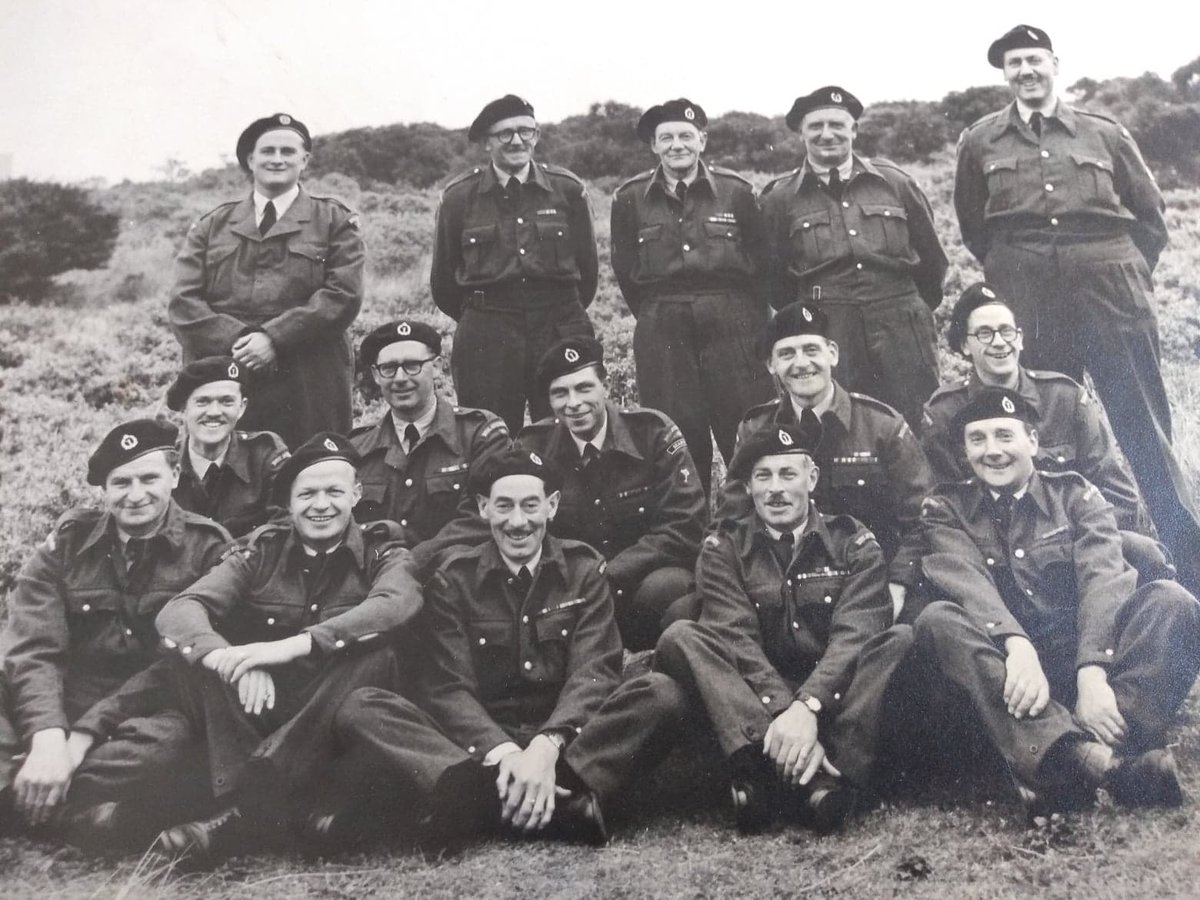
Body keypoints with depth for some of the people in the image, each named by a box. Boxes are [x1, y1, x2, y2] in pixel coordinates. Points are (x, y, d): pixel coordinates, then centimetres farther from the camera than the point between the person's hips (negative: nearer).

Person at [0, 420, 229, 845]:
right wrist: (48, 736, -24)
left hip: (148, 714, -2)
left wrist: (85, 735, -19)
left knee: (169, 739, -36)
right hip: (61, 708, 2)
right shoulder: (69, 540, 7)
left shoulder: (207, 549, 0)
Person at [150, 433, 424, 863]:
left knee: (375, 653, -31)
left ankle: (245, 810, -34)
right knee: (189, 651, -20)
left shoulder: (381, 550, 3)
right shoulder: (261, 550, 7)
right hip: (260, 711, 2)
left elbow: (398, 603, -23)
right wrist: (229, 658, -32)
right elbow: (177, 610, -9)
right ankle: (296, 807, -34)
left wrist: (294, 645, -34)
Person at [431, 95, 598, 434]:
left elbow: (587, 266, 11)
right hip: (485, 339, -1)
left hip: (560, 332, 1)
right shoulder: (459, 196, 1)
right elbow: (443, 279, 11)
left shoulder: (568, 189, 2)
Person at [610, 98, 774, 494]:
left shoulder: (737, 191, 3)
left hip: (732, 323, -1)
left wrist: (746, 317, 7)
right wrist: (655, 316, 10)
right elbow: (625, 270, 11)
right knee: (677, 436, 2)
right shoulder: (629, 198, 5)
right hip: (661, 330, 1)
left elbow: (761, 260, 8)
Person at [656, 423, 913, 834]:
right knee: (679, 638, -23)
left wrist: (807, 707, -30)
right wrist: (781, 712, -28)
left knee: (903, 638, -24)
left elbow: (854, 635, -12)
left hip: (836, 700, 0)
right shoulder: (725, 547, 6)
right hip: (755, 700, 0)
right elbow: (736, 638, -10)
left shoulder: (854, 543, 4)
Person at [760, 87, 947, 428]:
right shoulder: (780, 198, 6)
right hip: (827, 336, -1)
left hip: (902, 335, 1)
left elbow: (932, 258, 17)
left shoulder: (895, 182, 9)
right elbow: (774, 276, 12)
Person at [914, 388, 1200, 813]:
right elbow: (966, 582, -10)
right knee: (937, 620, -29)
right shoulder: (947, 509, 11)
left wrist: (1093, 675, -25)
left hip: (1084, 658, 1)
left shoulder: (1075, 495, 12)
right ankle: (1093, 760, -48)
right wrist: (1016, 645, -32)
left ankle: (1060, 770, -41)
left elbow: (1103, 581, -6)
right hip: (1008, 671, -1)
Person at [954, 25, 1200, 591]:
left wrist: (1127, 274, 9)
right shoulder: (980, 143, 8)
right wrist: (1013, 277, 12)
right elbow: (973, 228, 16)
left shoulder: (1103, 134, 8)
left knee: (1145, 428, 0)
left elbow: (1150, 214, 14)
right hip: (1028, 310, 1)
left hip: (1112, 299, 0)